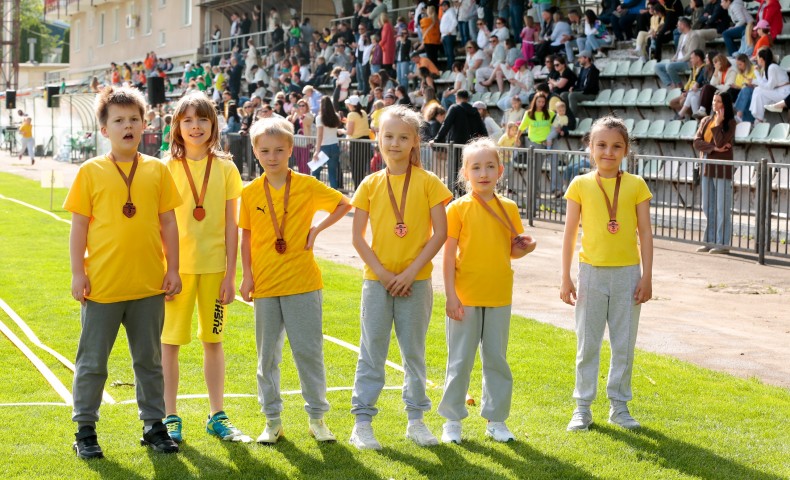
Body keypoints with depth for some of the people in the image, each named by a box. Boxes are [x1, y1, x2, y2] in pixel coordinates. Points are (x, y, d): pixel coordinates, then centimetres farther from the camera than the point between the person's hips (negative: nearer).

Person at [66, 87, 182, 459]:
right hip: (102, 285, -2)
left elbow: (168, 223, 7)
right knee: (92, 362, 7)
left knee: (149, 360, 13)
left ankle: (154, 425, 25)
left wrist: (172, 269, 3)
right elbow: (79, 226, -1)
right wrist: (78, 273, -5)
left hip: (149, 285, 2)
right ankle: (85, 430, 18)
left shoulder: (157, 170, 3)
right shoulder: (90, 172, -3)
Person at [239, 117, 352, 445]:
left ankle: (317, 417, 12)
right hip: (265, 285, 2)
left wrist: (318, 229, -4)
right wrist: (247, 276, 2)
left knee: (309, 350, 1)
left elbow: (344, 204, 7)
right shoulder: (250, 193, 2)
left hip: (302, 282, -2)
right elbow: (246, 236, 8)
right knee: (267, 354, 7)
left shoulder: (307, 185, -2)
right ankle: (272, 420, 16)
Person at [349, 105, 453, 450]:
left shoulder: (428, 182, -2)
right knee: (372, 353, 4)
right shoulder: (371, 184, 2)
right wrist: (383, 274, -10)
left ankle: (416, 419, 21)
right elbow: (357, 237, -1)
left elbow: (440, 233, -6)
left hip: (415, 281, 0)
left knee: (414, 352, 10)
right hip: (377, 280, 1)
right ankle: (362, 422, 9)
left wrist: (410, 272, -12)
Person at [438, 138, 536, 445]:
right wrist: (451, 296, -10)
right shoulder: (458, 209, -4)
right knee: (460, 361, 4)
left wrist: (525, 249, -9)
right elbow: (449, 255, -5)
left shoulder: (509, 208, 6)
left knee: (497, 360, 10)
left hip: (499, 298, 3)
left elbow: (511, 251, 14)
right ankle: (452, 420, 15)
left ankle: (496, 420, 20)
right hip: (466, 298, -3)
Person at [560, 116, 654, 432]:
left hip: (627, 272, 1)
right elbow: (570, 233, 2)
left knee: (624, 344, 7)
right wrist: (566, 278, 0)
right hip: (592, 272, 0)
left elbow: (645, 233, 2)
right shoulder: (581, 185, 0)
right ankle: (583, 407, 14)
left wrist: (647, 276, -2)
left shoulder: (636, 186, 1)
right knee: (587, 344, 6)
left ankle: (619, 406, 18)